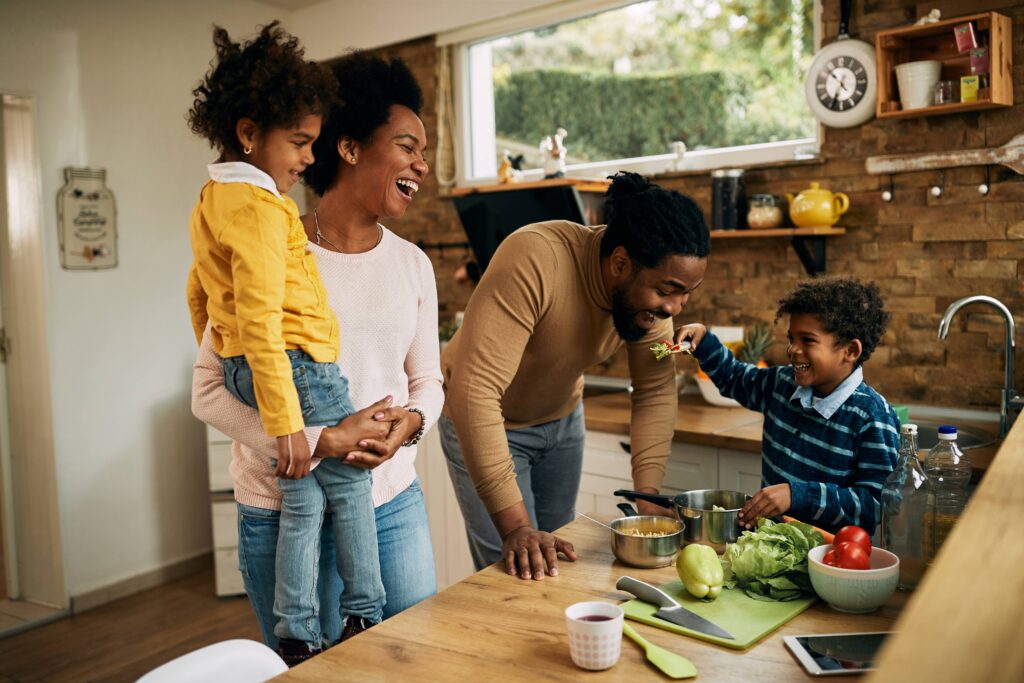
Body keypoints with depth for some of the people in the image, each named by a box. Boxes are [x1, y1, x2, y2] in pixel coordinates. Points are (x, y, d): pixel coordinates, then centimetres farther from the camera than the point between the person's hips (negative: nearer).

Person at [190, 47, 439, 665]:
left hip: (395, 503, 5)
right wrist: (321, 441, -22)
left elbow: (428, 381, 9)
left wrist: (412, 421, -13)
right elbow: (210, 390, -12)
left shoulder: (411, 263, 3)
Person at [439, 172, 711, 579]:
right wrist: (514, 526, -38)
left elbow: (656, 391, -10)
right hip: (483, 421, -5)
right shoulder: (534, 260, -37)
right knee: (521, 572, -6)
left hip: (562, 418, 5)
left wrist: (649, 498, -21)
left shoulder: (651, 288, -17)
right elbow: (475, 390, -40)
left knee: (558, 561, 11)